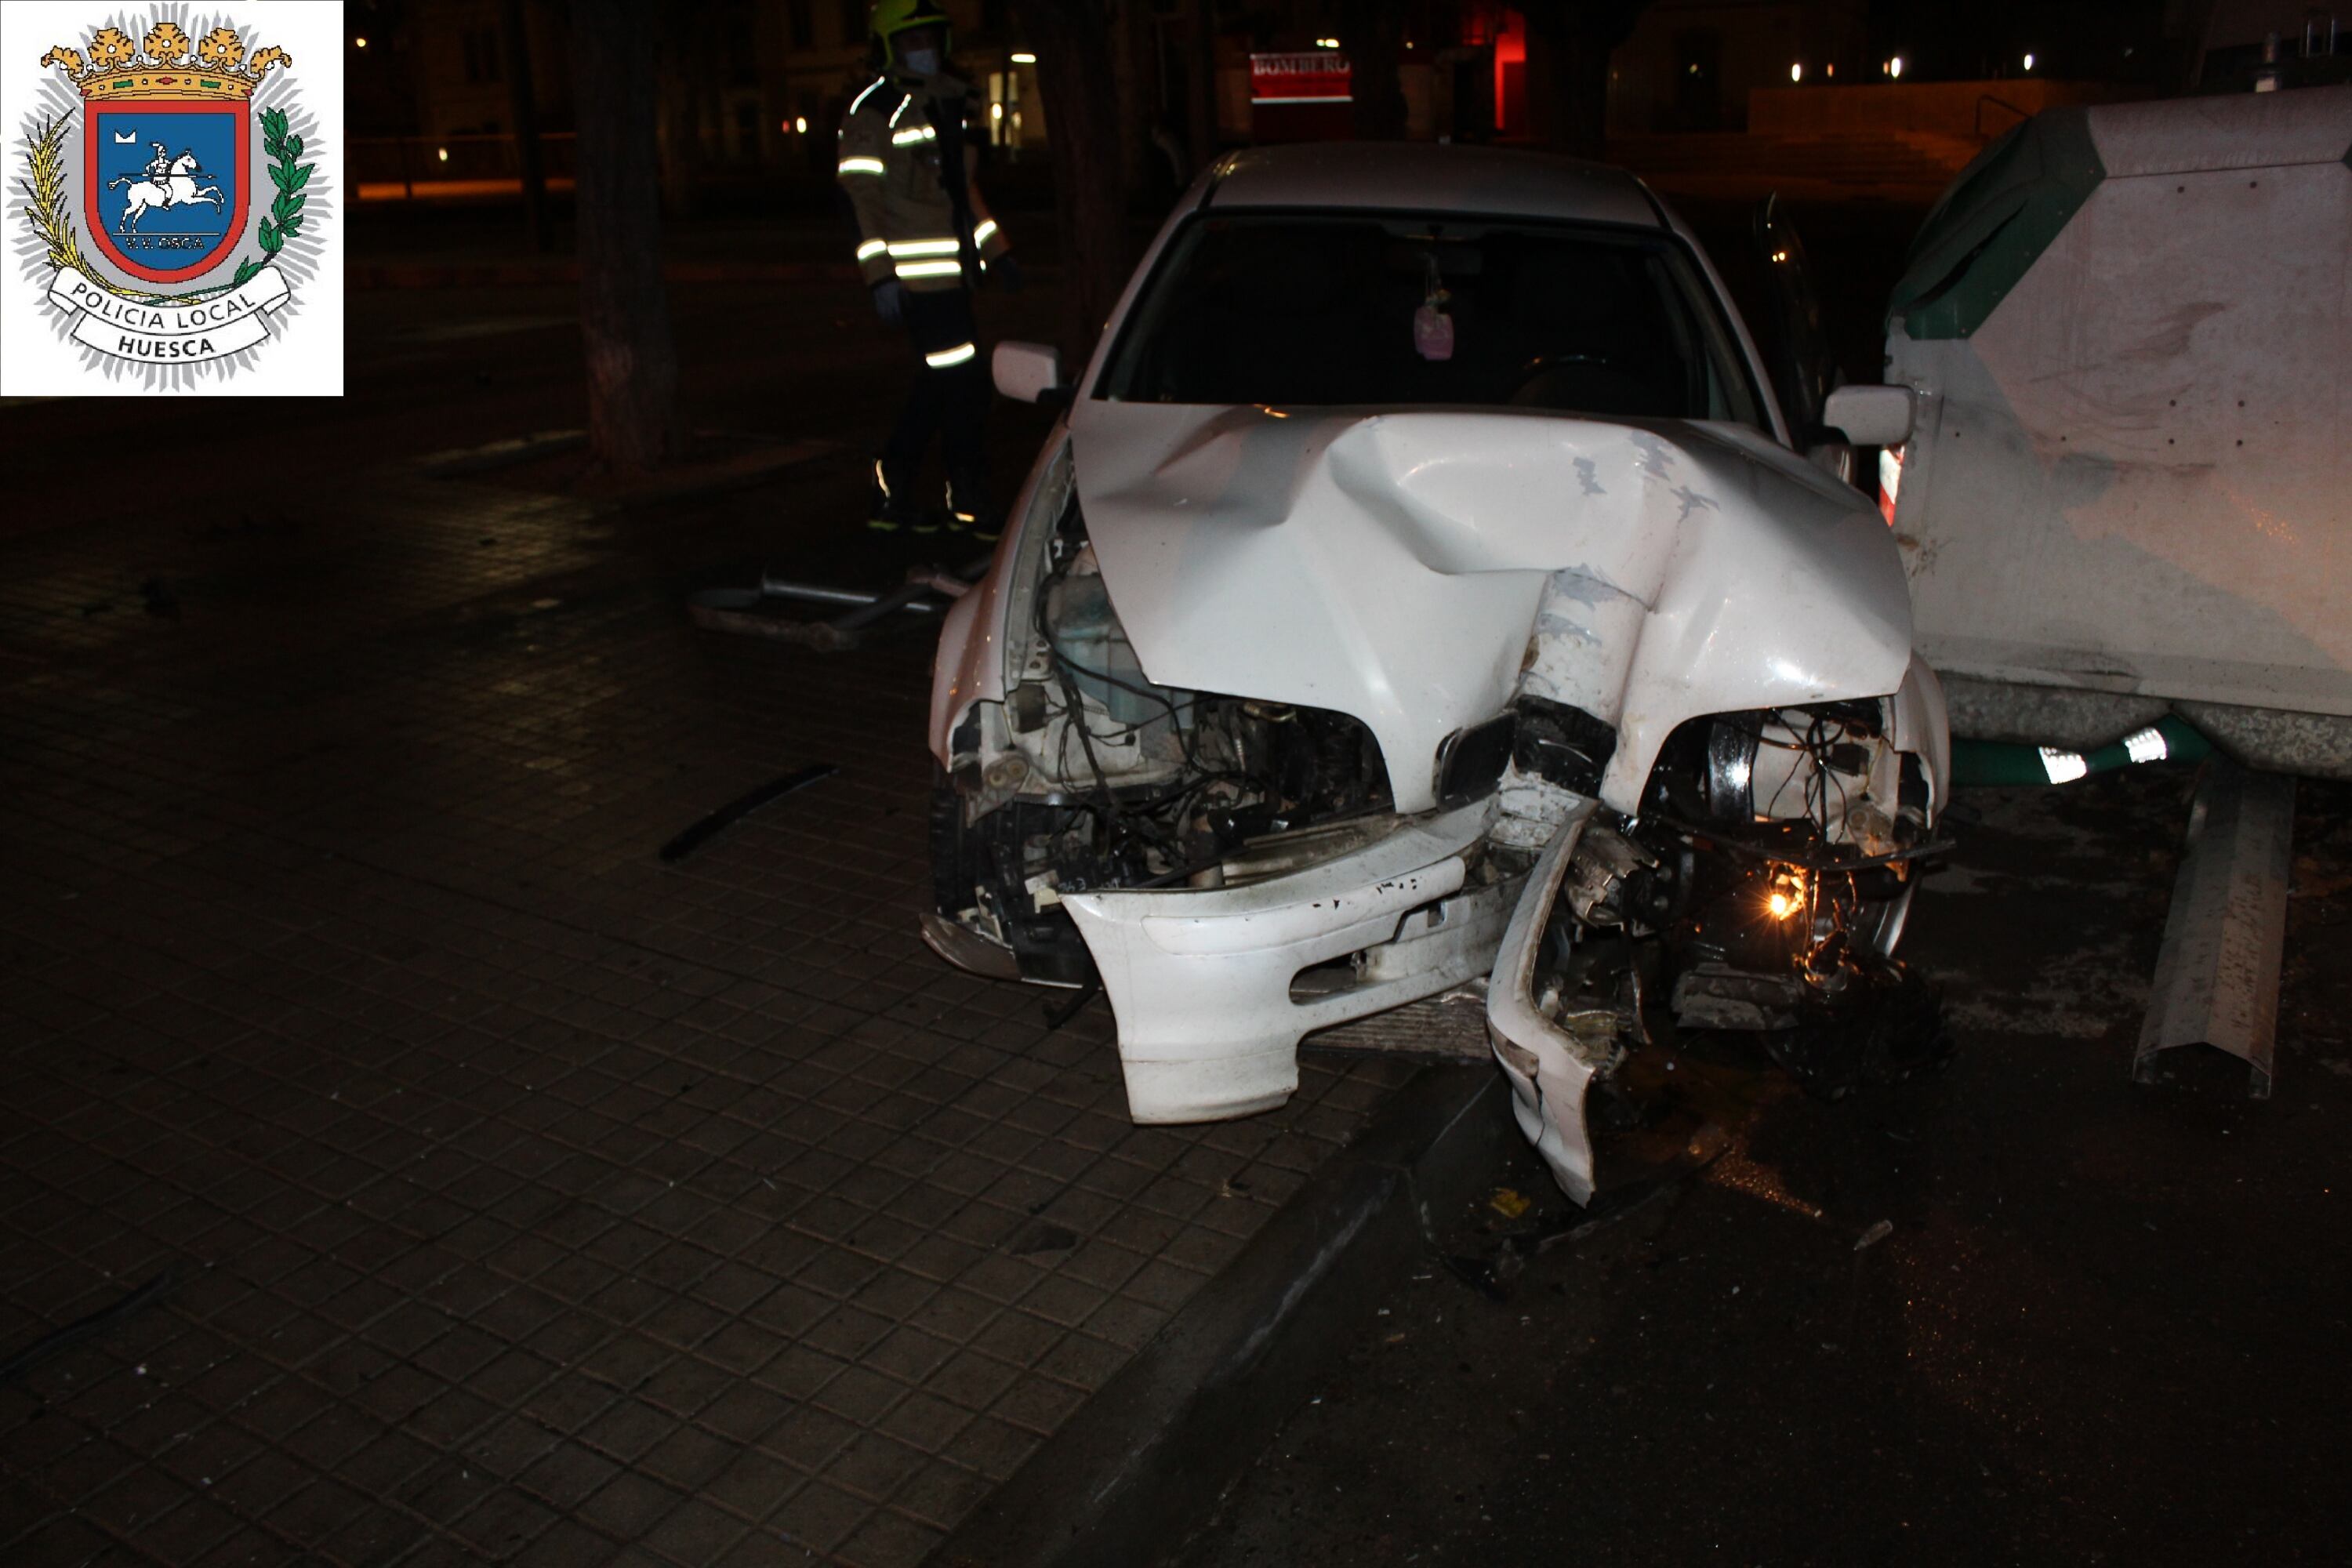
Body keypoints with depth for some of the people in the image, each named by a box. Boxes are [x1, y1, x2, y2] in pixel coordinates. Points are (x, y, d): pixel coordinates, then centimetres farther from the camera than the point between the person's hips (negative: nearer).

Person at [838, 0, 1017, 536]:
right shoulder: (874, 109, -7)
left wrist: (995, 251, 25)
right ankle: (968, 497, 5)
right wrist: (881, 277, -19)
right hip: (916, 275, -9)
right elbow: (862, 196, -12)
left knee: (940, 383, 10)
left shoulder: (946, 101, 18)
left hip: (950, 269, 9)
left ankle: (892, 493, 20)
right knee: (963, 382, -7)